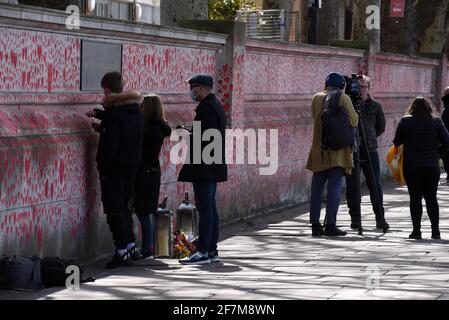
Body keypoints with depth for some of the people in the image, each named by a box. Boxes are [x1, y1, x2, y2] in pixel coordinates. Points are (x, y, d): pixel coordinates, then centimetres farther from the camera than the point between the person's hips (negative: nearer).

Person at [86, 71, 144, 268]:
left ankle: (122, 252, -3)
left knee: (114, 209, -2)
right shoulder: (135, 110, 6)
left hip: (114, 167, -8)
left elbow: (109, 145, -21)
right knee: (123, 206, 19)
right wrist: (98, 114, 40)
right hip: (132, 165, 8)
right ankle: (131, 246, 20)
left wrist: (102, 166, -13)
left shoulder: (113, 114, -18)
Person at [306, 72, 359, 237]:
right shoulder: (343, 98, -4)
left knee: (317, 188, 8)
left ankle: (315, 225, 7)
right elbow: (354, 122, -4)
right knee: (334, 187, -3)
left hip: (319, 150, 4)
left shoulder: (317, 98, 8)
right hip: (338, 150, -4)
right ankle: (330, 225, -7)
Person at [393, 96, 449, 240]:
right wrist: (436, 154, 10)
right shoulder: (436, 122, 0)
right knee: (431, 198, 9)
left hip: (411, 166, -1)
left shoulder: (405, 121, -2)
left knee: (415, 198, 3)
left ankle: (416, 230, -1)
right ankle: (435, 230, 5)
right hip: (432, 166, 1)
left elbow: (397, 142, -2)